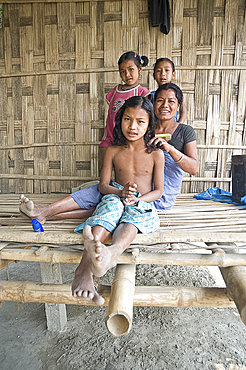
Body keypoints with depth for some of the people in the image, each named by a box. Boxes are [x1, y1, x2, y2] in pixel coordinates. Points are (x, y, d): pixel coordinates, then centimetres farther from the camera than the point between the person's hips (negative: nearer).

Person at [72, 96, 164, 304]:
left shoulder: (156, 154, 3)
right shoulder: (113, 151, 6)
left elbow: (158, 191, 3)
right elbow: (103, 185, 5)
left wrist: (137, 199, -17)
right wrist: (121, 192, -17)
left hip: (144, 204, 0)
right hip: (116, 198, 1)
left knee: (132, 216, -36)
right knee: (111, 204, -36)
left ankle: (113, 252, -70)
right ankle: (85, 270, -55)